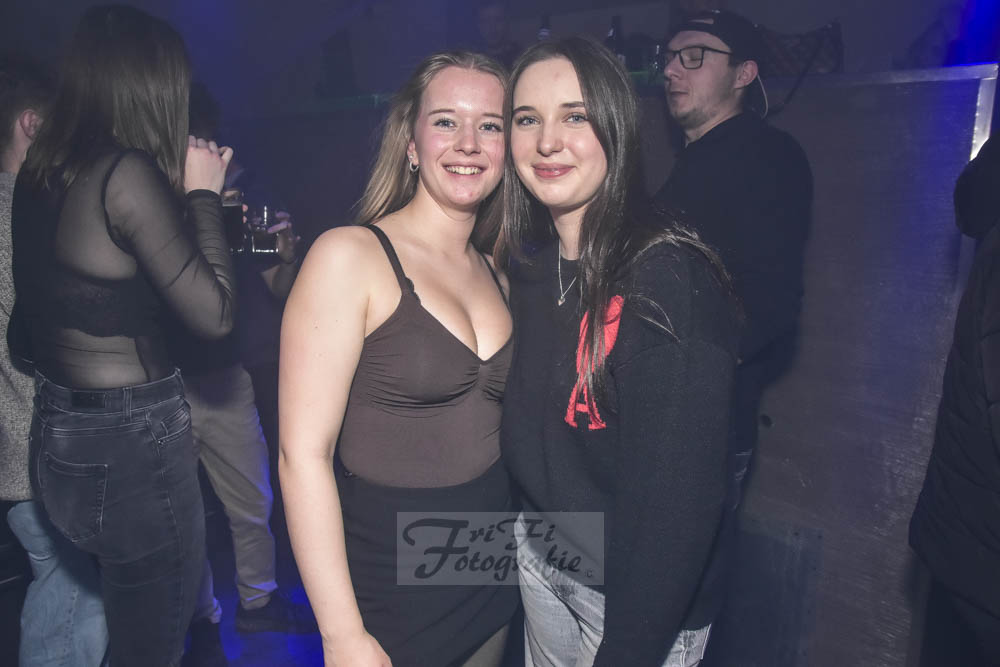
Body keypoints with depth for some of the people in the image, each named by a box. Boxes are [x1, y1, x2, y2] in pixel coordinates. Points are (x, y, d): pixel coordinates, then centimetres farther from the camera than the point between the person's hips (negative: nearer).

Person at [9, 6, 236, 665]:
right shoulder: (128, 171, -21)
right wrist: (201, 193, -9)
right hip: (130, 442, -8)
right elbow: (215, 314, -20)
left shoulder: (40, 172, 4)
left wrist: (184, 192, 13)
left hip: (59, 432, 8)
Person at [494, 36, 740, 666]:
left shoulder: (671, 279, -24)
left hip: (637, 593, -6)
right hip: (541, 560, 6)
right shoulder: (529, 261, -3)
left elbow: (680, 494, -22)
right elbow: (526, 433, 6)